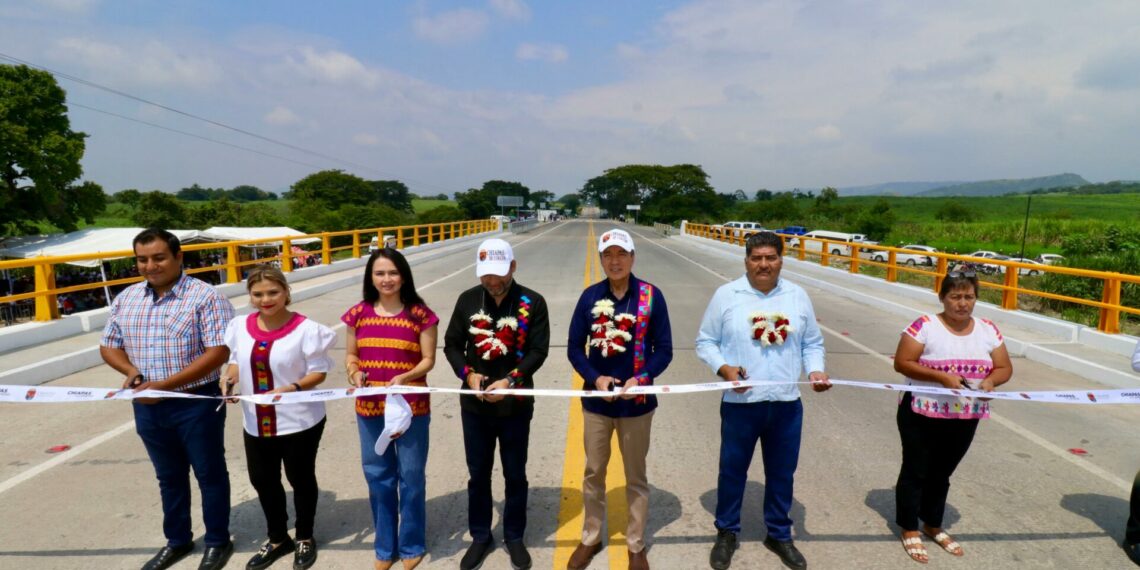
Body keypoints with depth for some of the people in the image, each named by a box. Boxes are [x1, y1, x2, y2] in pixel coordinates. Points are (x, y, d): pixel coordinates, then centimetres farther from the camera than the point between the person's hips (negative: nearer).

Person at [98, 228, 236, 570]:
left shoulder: (204, 297, -14)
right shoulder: (126, 299, 6)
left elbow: (219, 351, -20)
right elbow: (109, 345, 15)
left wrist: (165, 384, -22)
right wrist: (129, 369, -8)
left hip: (196, 404, -6)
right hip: (147, 406, 6)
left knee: (209, 474, 10)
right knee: (169, 477, 21)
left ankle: (218, 542, 27)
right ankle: (177, 540, 39)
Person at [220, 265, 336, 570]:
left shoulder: (306, 328, -18)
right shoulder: (240, 326, -1)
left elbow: (319, 372, -14)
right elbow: (236, 360, 12)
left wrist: (292, 388, -29)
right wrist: (229, 377, -9)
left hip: (300, 420, -5)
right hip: (256, 422, 5)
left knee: (300, 479, 14)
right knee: (262, 480, 19)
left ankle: (305, 538, 37)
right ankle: (277, 538, 43)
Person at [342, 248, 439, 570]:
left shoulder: (420, 314, -8)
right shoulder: (358, 314, 1)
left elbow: (428, 360, -6)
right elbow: (350, 355, 8)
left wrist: (403, 377, -23)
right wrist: (354, 373, -13)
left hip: (411, 408, -3)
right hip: (369, 409, 3)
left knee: (411, 477, 9)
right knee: (378, 478, 15)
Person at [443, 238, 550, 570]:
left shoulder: (532, 303, -9)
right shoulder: (468, 300, -1)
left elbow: (538, 351, -11)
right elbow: (452, 344, 3)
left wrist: (510, 381, -23)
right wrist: (467, 373, -14)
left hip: (515, 404, -2)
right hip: (475, 405, 2)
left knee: (515, 475, 13)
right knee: (478, 474, 15)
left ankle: (514, 536, 34)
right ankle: (480, 536, 35)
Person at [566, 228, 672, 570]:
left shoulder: (651, 296, -8)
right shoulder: (590, 296, -4)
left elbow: (664, 350, -6)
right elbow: (575, 348, -1)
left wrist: (641, 379, -21)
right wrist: (595, 378, -16)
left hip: (637, 401, -1)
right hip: (596, 401, 2)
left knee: (636, 476, 14)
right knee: (594, 473, 16)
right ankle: (590, 539, 37)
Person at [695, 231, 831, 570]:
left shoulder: (798, 296, 5)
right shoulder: (726, 295, -5)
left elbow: (812, 343, 11)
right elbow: (705, 342, -1)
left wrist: (815, 370, -8)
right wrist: (723, 368, -18)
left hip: (787, 404, 3)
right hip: (740, 403, -2)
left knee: (782, 473, 17)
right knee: (733, 470, 11)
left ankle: (779, 534, 38)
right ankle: (726, 533, 32)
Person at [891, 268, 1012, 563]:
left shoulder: (988, 330, 3)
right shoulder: (925, 325, -14)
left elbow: (1005, 368, 7)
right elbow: (902, 363, -17)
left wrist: (989, 381, -16)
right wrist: (941, 377, -26)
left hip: (965, 419, 5)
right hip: (922, 415, -5)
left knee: (942, 474, 20)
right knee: (915, 472, 8)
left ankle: (933, 525, 38)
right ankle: (909, 530, 23)